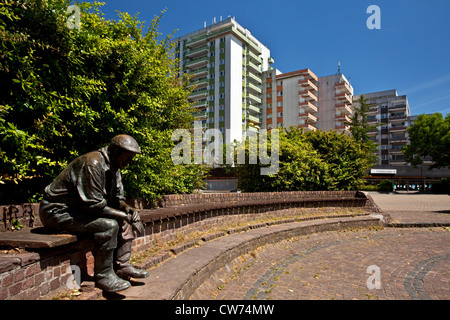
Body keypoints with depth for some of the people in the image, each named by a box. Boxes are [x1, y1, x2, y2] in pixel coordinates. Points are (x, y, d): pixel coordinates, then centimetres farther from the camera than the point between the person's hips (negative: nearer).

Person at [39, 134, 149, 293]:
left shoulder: (113, 167, 5)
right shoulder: (93, 164, -25)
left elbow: (116, 198, 10)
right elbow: (94, 204, -28)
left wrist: (128, 208, -11)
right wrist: (125, 216, -23)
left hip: (80, 209, 10)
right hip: (57, 211, -10)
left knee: (125, 218, 1)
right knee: (108, 225, -29)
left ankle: (122, 266, 4)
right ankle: (103, 276, -14)